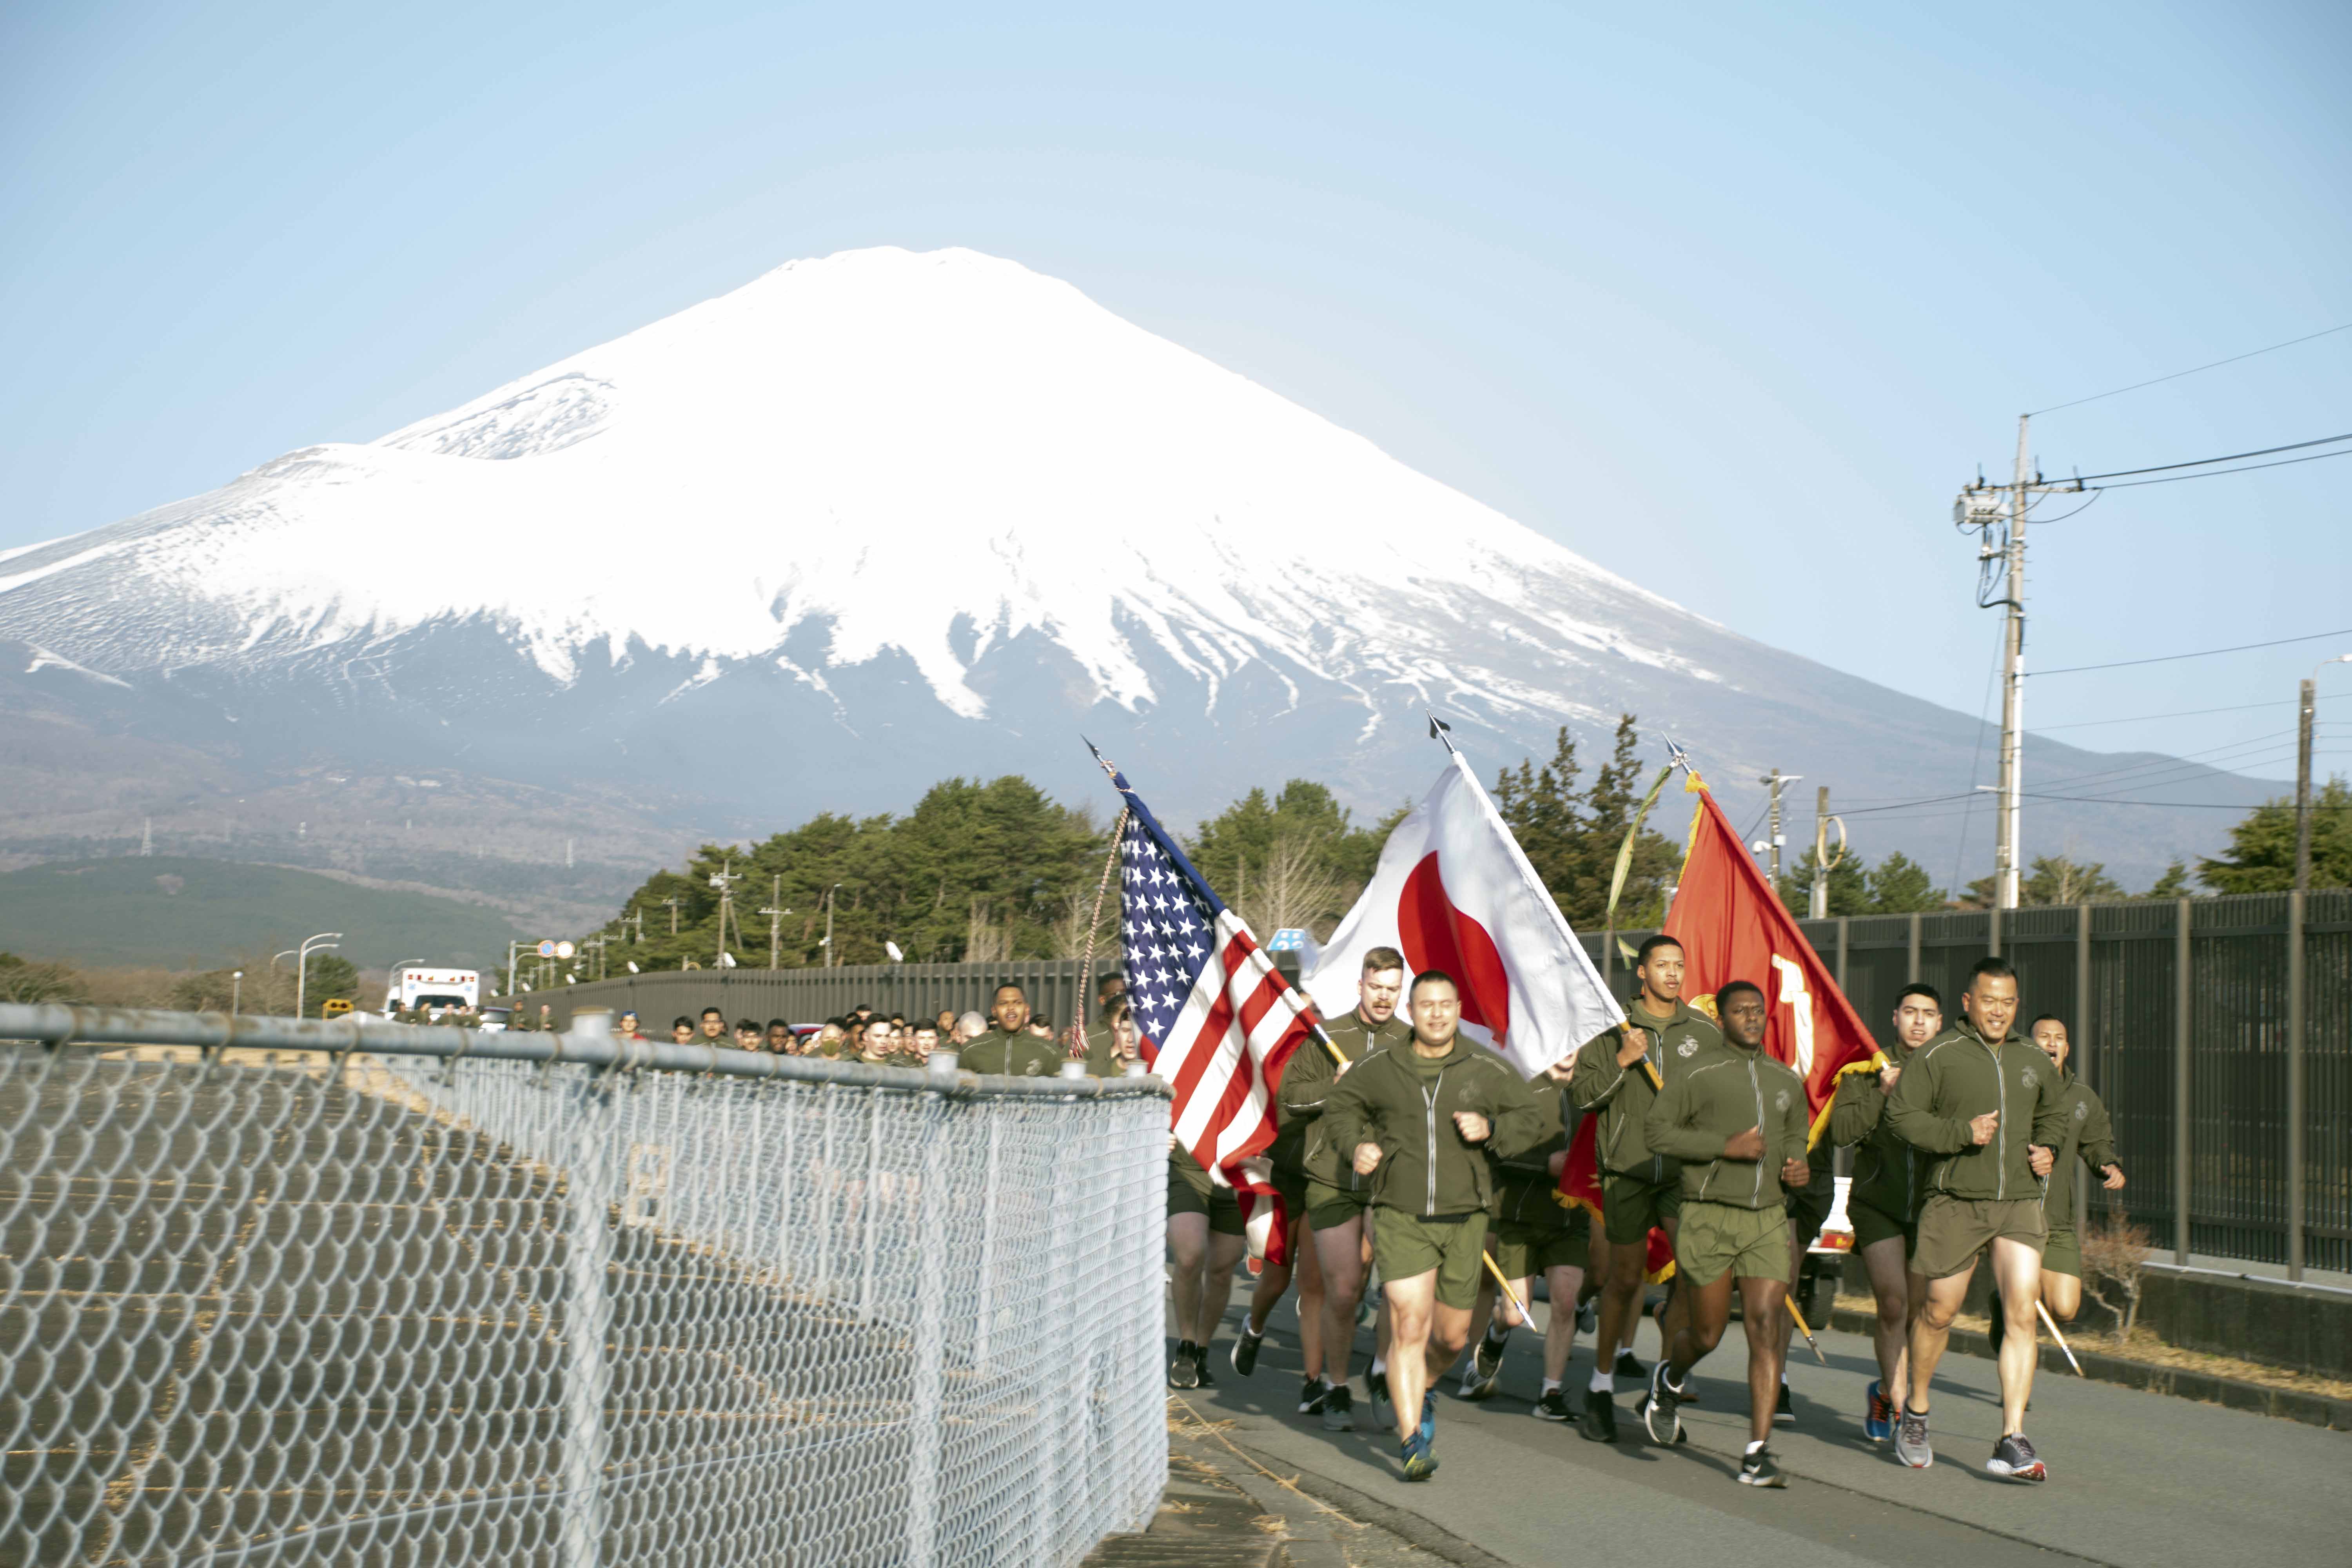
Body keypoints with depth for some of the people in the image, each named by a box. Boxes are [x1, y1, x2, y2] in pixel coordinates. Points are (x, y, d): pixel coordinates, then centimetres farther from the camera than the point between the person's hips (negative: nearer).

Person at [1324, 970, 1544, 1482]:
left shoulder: (1488, 1070, 1)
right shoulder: (1380, 1069, 2)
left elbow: (1531, 1122, 8)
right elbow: (1339, 1104, 19)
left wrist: (1490, 1129, -11)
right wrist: (1359, 1144, 0)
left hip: (1464, 1219, 2)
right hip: (1401, 1218, -2)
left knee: (1451, 1337, 11)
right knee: (1409, 1326, -13)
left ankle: (1421, 1392, 43)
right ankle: (1412, 1439, -5)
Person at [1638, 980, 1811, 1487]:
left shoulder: (1787, 1081, 12)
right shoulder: (1699, 1073, -5)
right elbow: (1655, 1129, -8)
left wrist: (1799, 1167, 4)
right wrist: (1726, 1146, -16)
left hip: (1769, 1221, 4)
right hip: (1709, 1220, -4)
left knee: (1767, 1331, -9)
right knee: (1706, 1334, 7)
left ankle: (1757, 1455, -8)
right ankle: (1669, 1378, 42)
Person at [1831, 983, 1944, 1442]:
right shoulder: (1869, 1069, 3)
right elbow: (1841, 1131, -7)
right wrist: (1882, 1092, -15)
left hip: (1931, 1207, 2)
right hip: (1878, 1202, -2)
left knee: (1918, 1311, 6)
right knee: (1893, 1302, -15)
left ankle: (1885, 1393, 27)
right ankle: (1898, 1399, 0)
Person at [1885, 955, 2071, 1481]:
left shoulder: (2033, 1061, 14)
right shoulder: (1938, 1054, -3)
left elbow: (2053, 1113, 31)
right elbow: (1902, 1113, -7)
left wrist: (2046, 1148, 11)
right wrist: (1962, 1133, -18)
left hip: (2020, 1204, 3)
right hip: (1956, 1203, -3)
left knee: (2023, 1314, -10)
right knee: (1939, 1312, 7)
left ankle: (2012, 1442, -9)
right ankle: (1915, 1411, 32)